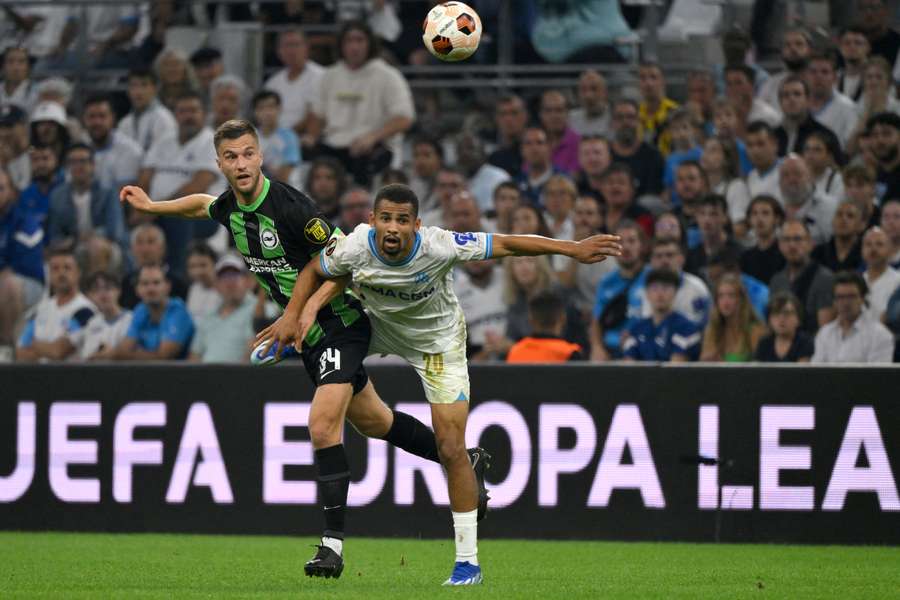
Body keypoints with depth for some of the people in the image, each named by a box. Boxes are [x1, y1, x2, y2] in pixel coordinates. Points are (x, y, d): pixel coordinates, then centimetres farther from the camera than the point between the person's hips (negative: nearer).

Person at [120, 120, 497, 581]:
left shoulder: (289, 205, -24)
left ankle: (332, 543, -15)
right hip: (309, 334, 8)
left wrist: (295, 315, -17)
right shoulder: (229, 208, -1)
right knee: (374, 423, 19)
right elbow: (202, 205, 26)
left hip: (341, 323, -8)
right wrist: (151, 206, 22)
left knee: (322, 426, -20)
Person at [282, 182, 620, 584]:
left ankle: (468, 561, -4)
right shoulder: (355, 248, -27)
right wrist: (298, 313, -18)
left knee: (451, 447, -10)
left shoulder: (438, 247, -34)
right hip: (380, 325, 4)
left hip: (438, 341, -4)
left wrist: (573, 249, -31)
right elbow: (312, 270, -6)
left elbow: (506, 244, -28)